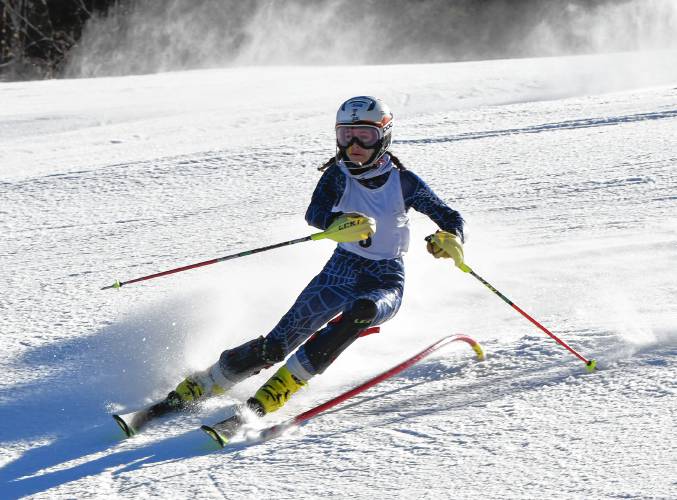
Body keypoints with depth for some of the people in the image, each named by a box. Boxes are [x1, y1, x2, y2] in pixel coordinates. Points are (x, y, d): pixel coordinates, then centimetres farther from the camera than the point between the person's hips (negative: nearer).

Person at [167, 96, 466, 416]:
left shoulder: (403, 182, -9)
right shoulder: (338, 175, -7)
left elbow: (450, 217, -3)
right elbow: (314, 213, -25)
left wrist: (450, 240, -27)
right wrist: (340, 224, -48)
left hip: (386, 280, -1)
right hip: (342, 269, 2)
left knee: (363, 310, -36)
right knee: (283, 339, -12)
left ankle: (289, 379, -29)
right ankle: (210, 380, 0)